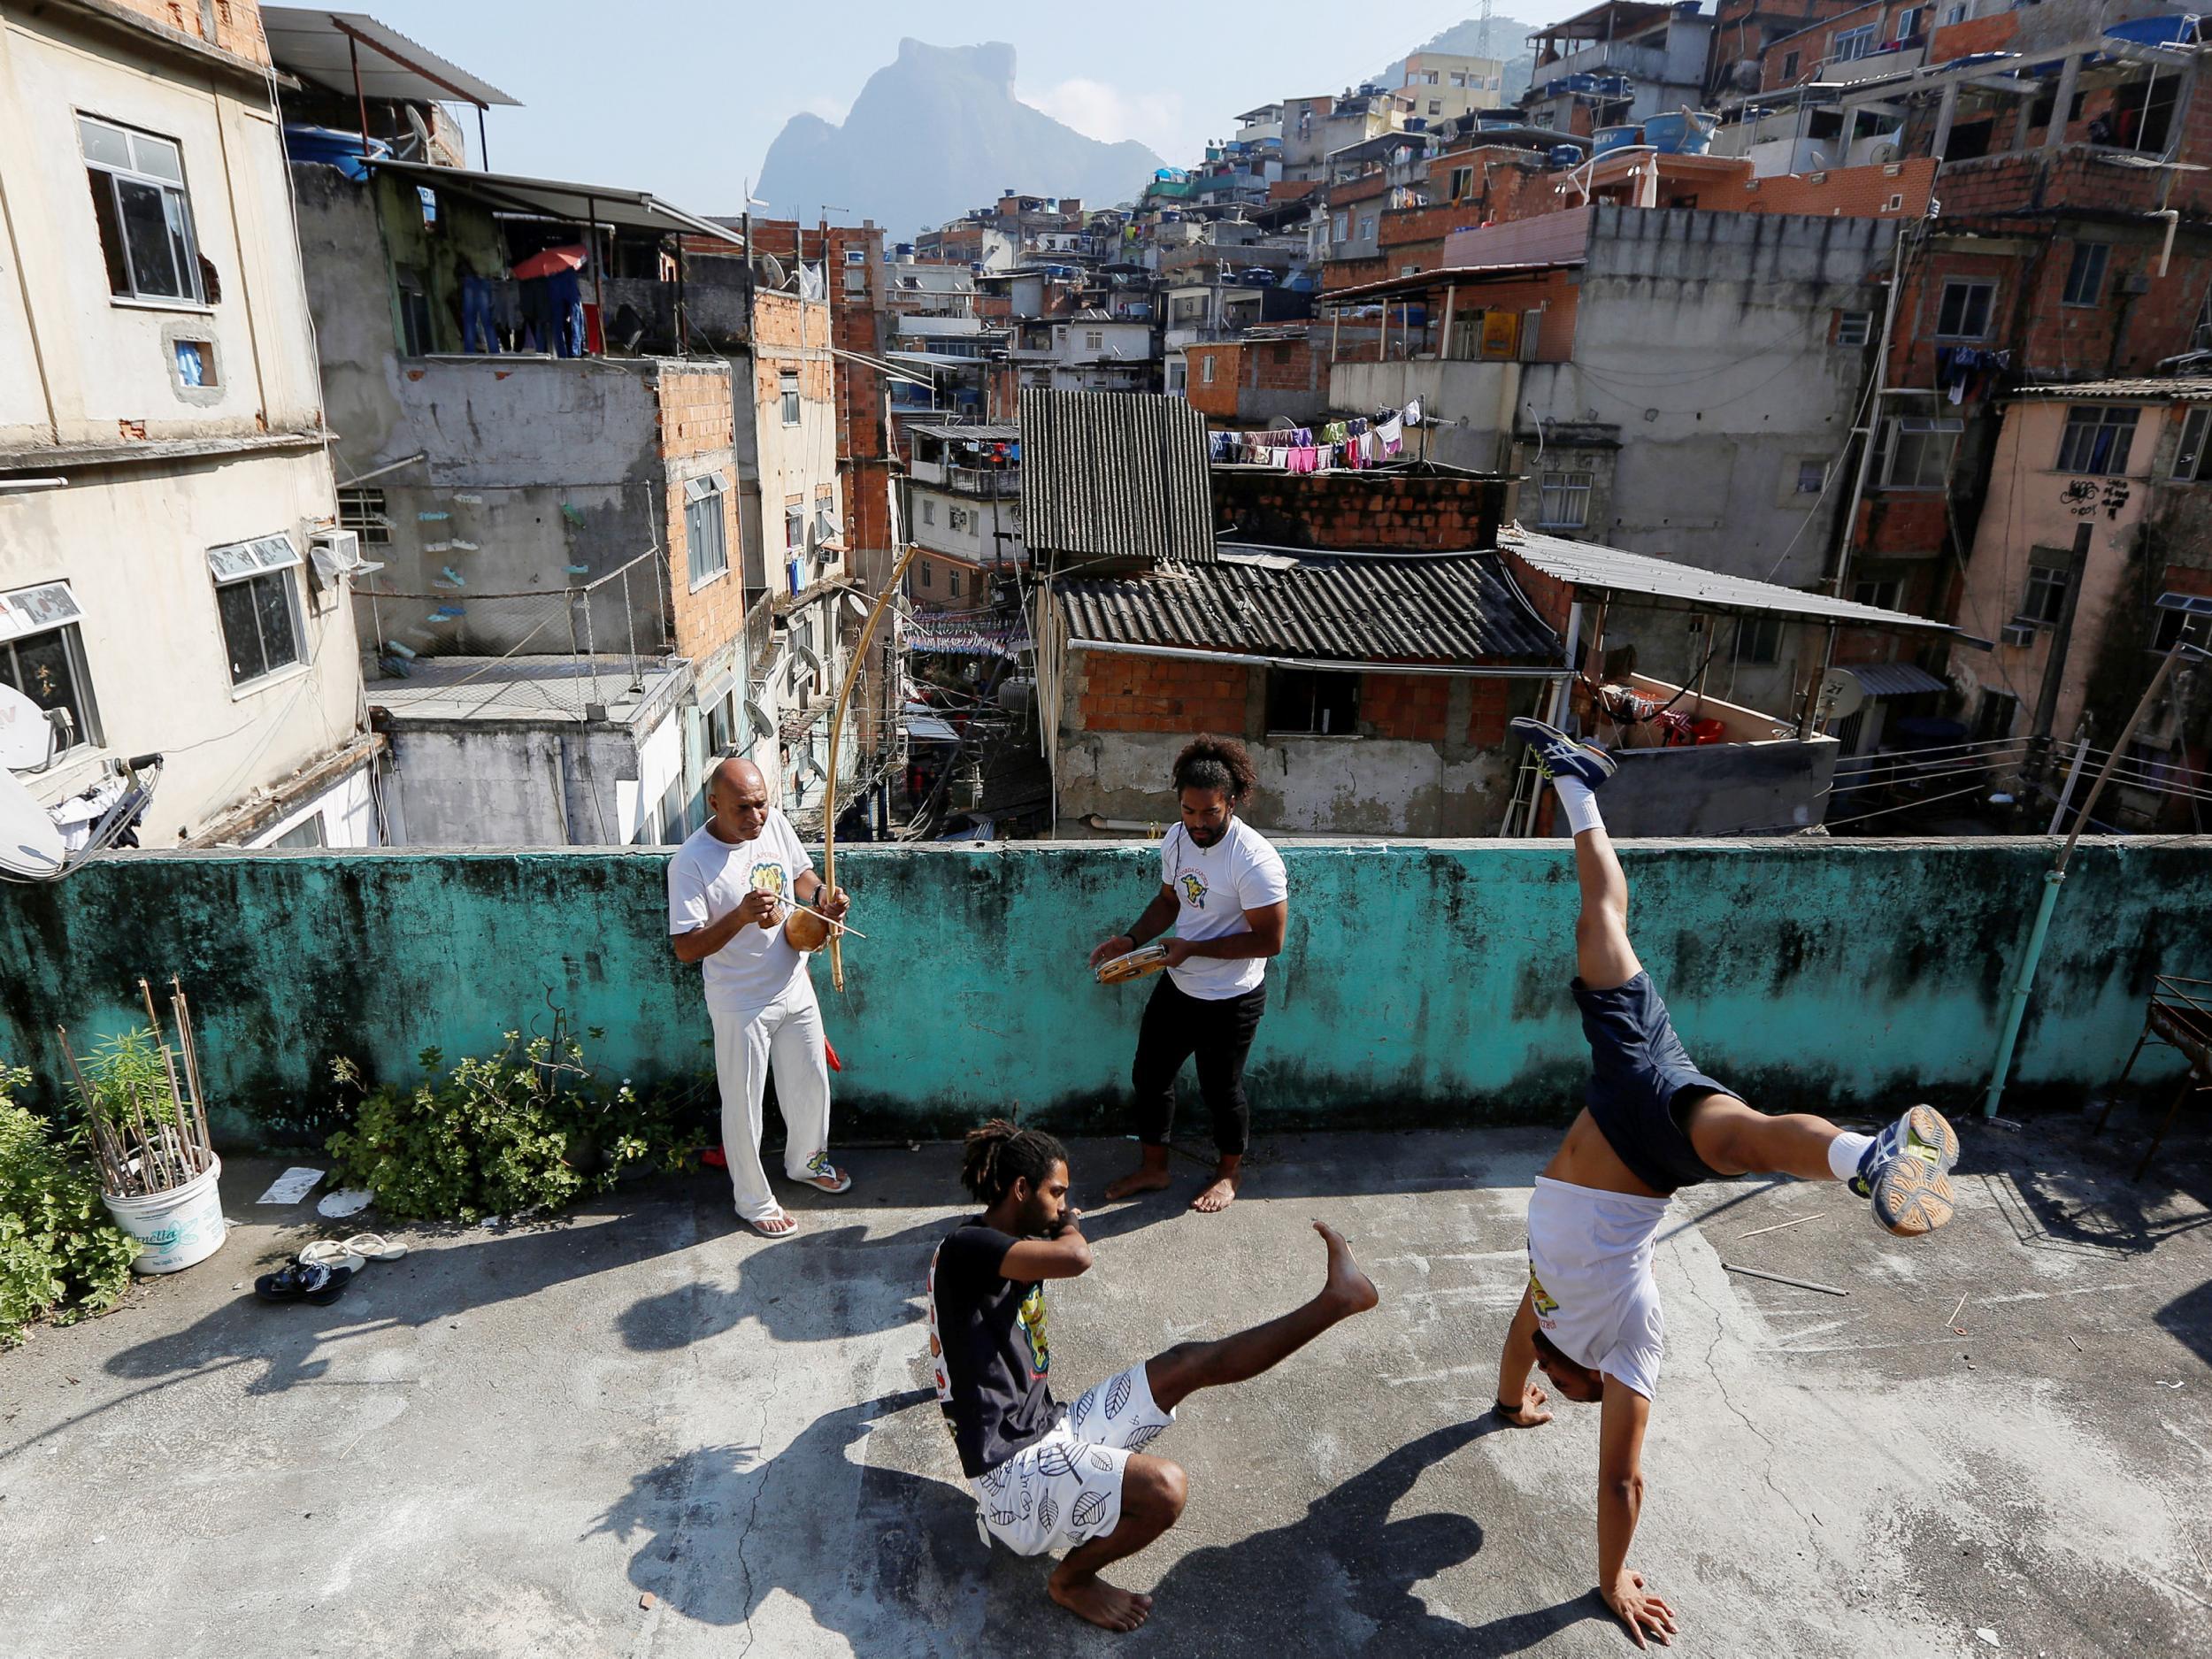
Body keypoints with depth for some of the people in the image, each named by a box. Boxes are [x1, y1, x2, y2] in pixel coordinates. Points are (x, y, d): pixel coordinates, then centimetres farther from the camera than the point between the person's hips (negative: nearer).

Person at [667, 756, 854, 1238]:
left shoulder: (775, 823, -8)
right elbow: (685, 948, -23)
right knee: (744, 1108, 11)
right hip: (742, 1005, -6)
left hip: (795, 988, 6)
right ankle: (754, 1201, 34)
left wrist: (822, 893, -12)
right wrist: (741, 915, -37)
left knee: (811, 1085, 23)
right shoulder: (691, 863, -24)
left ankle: (807, 1161, 51)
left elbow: (799, 872, 10)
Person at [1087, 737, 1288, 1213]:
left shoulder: (1255, 861, -27)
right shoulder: (1176, 840, -4)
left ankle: (1229, 1172, 39)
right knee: (1149, 1075, 16)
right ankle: (1152, 1168, 38)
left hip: (1231, 1000, -7)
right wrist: (1130, 939, -4)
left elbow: (1269, 940, -24)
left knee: (1220, 1089, 12)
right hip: (1177, 986, 7)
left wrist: (1193, 948, -24)